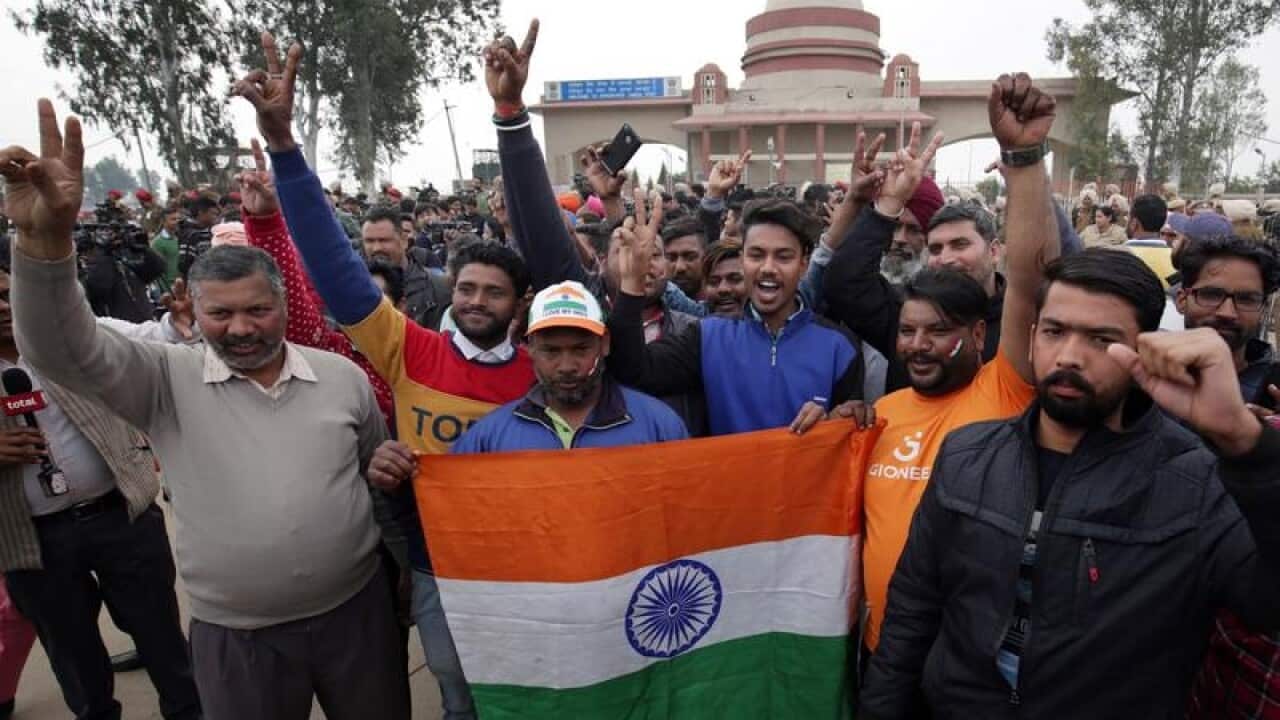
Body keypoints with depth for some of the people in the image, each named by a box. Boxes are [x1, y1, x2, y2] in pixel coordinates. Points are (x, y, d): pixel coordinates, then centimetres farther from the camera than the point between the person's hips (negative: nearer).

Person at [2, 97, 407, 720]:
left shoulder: (342, 376, -3)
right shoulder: (168, 381, -6)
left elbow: (382, 470, 7)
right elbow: (62, 349, -21)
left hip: (357, 612, 1)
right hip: (235, 639, -1)